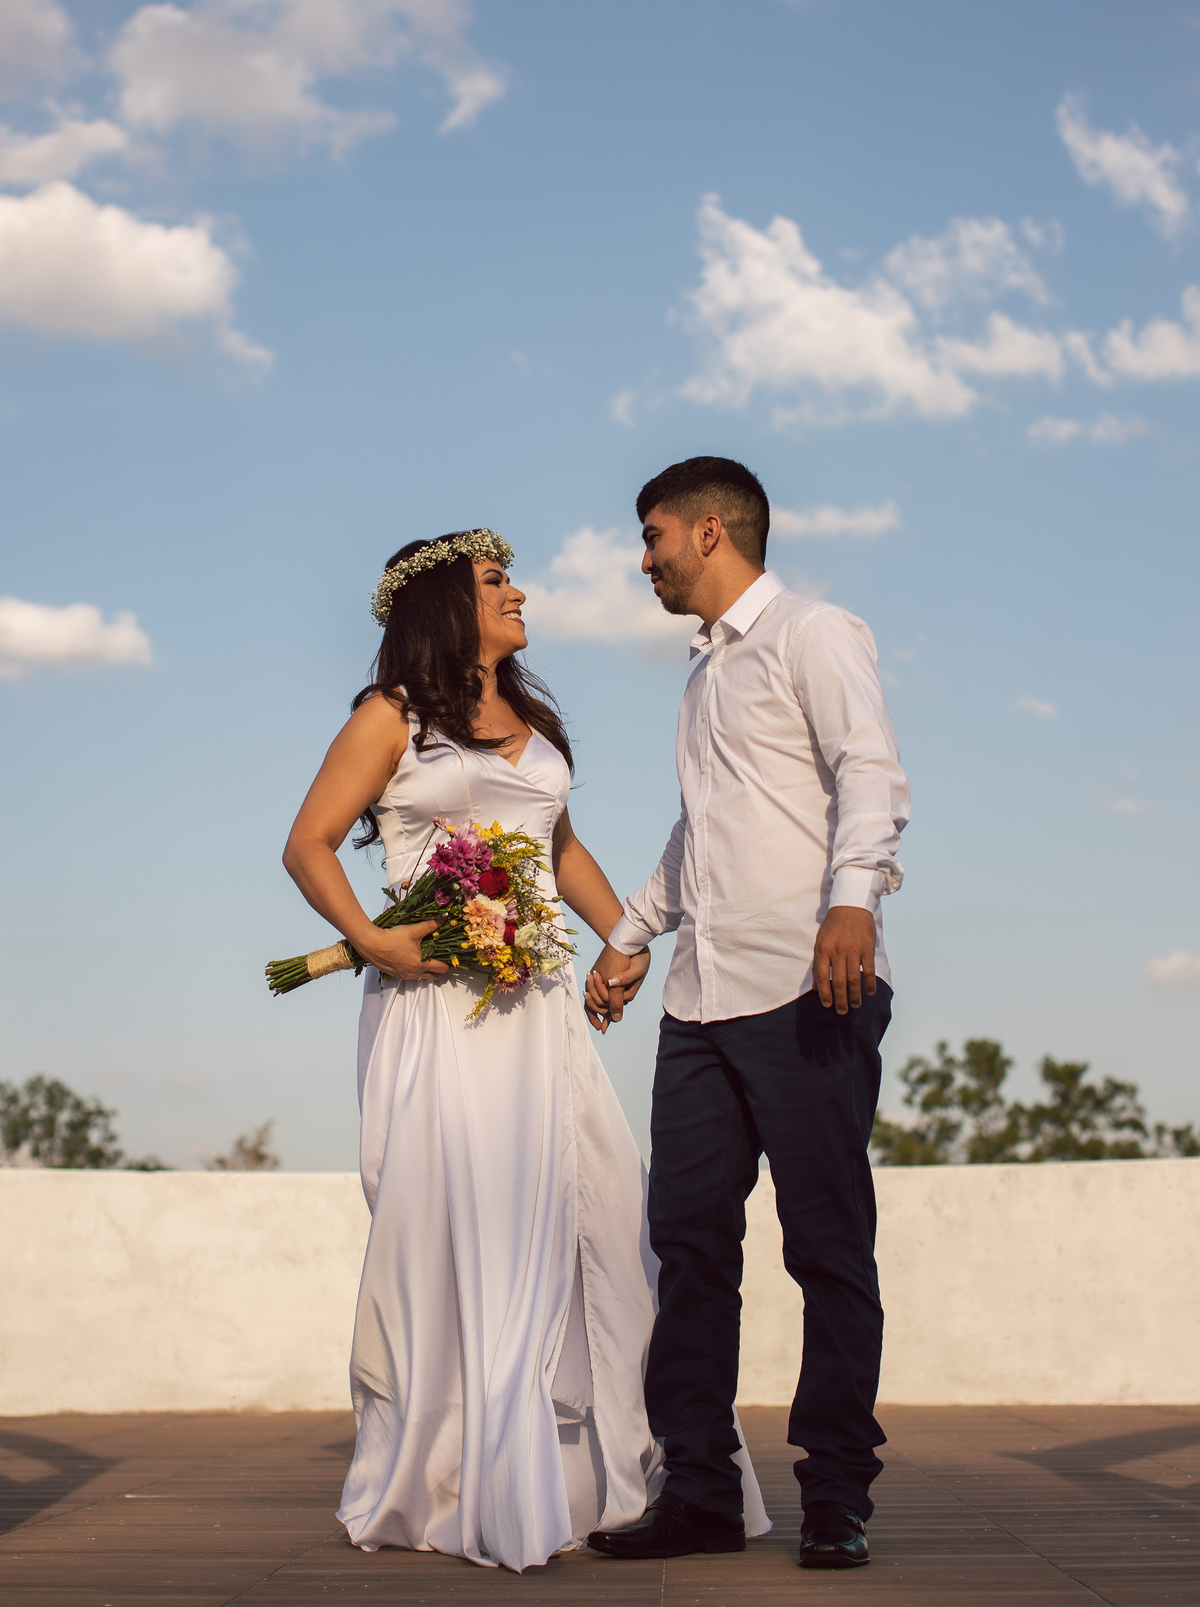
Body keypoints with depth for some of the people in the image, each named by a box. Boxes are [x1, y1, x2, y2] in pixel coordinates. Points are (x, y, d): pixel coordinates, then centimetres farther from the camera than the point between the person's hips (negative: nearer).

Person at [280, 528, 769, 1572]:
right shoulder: (392, 718, 2)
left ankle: (597, 1472, 6)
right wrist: (371, 940, -15)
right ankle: (443, 1487, 2)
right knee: (450, 1226, -6)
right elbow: (308, 844, 0)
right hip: (435, 1003, -6)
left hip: (537, 1003, 6)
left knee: (592, 1209, -2)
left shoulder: (532, 719, 20)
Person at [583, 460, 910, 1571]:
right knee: (688, 1237, 3)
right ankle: (697, 1487, 9)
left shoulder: (813, 635, 1)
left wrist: (852, 896, -30)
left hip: (805, 989, -8)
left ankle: (836, 1498, 3)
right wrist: (630, 936, 33)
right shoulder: (705, 671, 26)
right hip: (702, 998, 8)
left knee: (828, 1246, -3)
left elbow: (870, 773, -14)